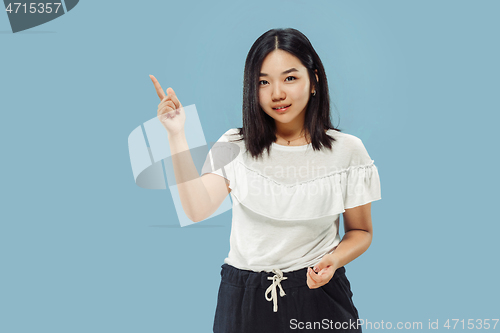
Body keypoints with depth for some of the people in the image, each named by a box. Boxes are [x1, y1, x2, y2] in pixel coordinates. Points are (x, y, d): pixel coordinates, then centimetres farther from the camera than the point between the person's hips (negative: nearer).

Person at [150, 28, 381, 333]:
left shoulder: (347, 151, -5)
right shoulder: (233, 147, -3)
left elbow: (361, 231, 4)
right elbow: (198, 209, -17)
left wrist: (335, 259, -16)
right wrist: (176, 135, -20)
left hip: (318, 294, -1)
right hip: (244, 297, 1)